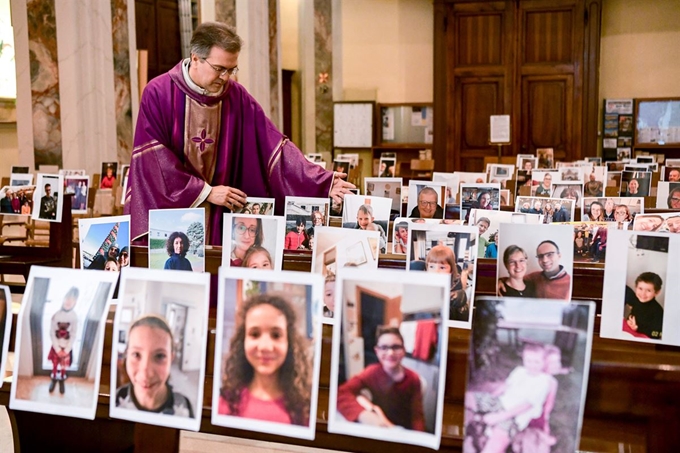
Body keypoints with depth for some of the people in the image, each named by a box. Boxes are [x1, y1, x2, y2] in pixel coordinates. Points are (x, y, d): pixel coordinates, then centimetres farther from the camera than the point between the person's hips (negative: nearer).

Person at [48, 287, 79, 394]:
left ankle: (62, 381, 31)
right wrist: (58, 349, -12)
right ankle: (53, 380, 34)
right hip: (56, 347, 0)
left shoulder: (74, 316, -14)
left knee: (64, 366, 11)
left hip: (67, 348, 0)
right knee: (55, 365, 13)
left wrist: (66, 350, -12)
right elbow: (52, 333, -9)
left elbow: (73, 335, -9)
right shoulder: (56, 315, -14)